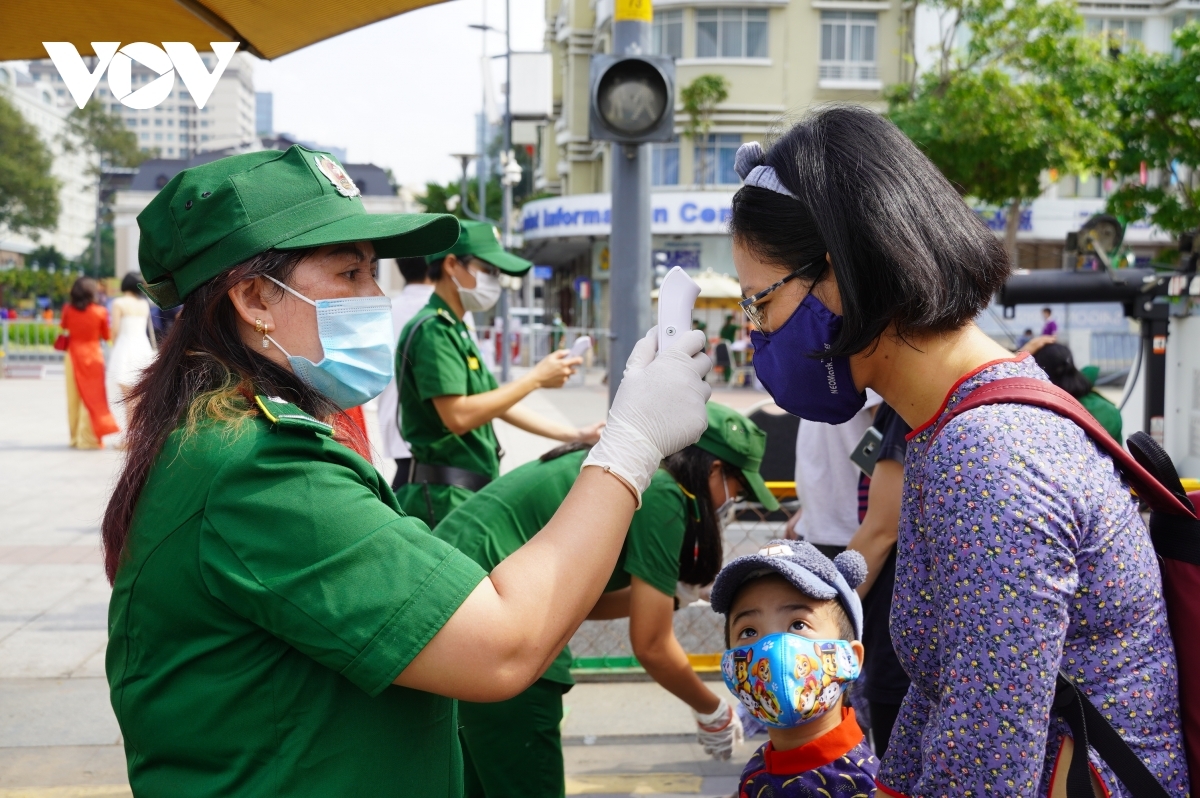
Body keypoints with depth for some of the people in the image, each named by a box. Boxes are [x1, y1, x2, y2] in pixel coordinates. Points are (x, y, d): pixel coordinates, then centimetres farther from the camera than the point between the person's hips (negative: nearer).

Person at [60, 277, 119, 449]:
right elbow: (106, 336, 0)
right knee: (92, 397, 0)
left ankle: (75, 437, 17)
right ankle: (89, 438, -3)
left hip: (73, 355, 3)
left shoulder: (68, 310, -3)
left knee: (74, 398, 11)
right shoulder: (100, 311, -11)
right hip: (93, 355, -3)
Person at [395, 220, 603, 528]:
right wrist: (536, 379, -17)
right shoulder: (432, 330, -14)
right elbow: (457, 416, -23)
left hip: (470, 490, 10)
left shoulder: (456, 330, 17)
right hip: (445, 495, -10)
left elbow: (498, 403, 20)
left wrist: (574, 435, 15)